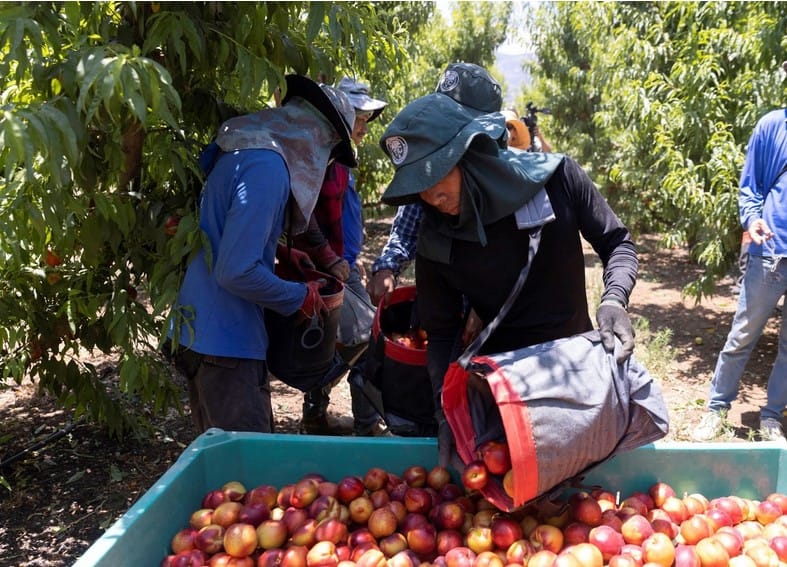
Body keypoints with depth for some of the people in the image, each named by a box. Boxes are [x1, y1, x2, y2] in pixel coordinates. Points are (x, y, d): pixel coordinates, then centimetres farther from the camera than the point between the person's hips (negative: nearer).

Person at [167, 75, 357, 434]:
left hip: (202, 333, 10)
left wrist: (278, 254, 11)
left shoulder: (244, 150, 8)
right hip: (225, 343, -10)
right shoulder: (267, 167, -21)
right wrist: (300, 297, -12)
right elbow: (237, 272, -26)